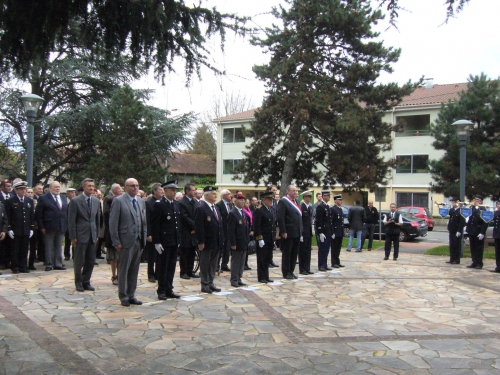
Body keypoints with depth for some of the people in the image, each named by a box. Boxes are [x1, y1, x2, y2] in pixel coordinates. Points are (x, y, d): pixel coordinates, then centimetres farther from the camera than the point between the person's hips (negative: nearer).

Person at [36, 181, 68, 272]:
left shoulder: (64, 198, 12)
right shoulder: (43, 198, -5)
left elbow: (66, 211, 14)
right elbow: (38, 214, -7)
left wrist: (66, 224, 6)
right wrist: (41, 227, -11)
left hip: (61, 227, 5)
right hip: (49, 227, -5)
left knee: (59, 247, 11)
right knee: (49, 247, 3)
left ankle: (58, 264, 18)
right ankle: (49, 265, 11)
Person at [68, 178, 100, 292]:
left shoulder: (96, 201, 10)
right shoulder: (75, 201, -6)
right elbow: (71, 221, -7)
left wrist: (97, 234, 11)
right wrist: (73, 237, -10)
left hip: (92, 236, 5)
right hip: (80, 235, -5)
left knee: (91, 261, 8)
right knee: (79, 261, 4)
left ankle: (86, 282, 20)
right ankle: (78, 282, 19)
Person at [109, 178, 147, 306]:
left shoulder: (141, 202, 14)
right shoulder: (118, 201, -5)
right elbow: (113, 222, -8)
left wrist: (144, 237, 9)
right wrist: (116, 242, -12)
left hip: (138, 241, 6)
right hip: (126, 241, -5)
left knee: (134, 270, 10)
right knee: (124, 270, 3)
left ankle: (131, 296, 19)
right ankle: (123, 297, 13)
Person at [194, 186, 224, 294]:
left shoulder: (216, 208, 14)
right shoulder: (201, 209, -12)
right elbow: (199, 227, -16)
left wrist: (222, 239, 11)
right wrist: (201, 242, -20)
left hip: (217, 242, 8)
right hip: (207, 242, -8)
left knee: (213, 264, 14)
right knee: (205, 264, 3)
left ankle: (211, 283, 23)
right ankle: (205, 285, 11)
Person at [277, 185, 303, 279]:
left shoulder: (296, 201, 16)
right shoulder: (283, 201, -9)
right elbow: (280, 218, -15)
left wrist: (300, 231, 14)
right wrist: (283, 232, -18)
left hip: (297, 233, 8)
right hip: (288, 233, -8)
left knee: (294, 253, 11)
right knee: (287, 253, 2)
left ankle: (291, 271, 20)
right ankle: (286, 273, 9)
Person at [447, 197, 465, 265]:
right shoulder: (452, 210, 12)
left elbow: (462, 222, -17)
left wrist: (459, 231, -19)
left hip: (457, 232, -8)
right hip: (451, 231, 8)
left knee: (457, 246, 1)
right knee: (451, 245, 11)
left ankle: (457, 260, 8)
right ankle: (452, 259, 18)